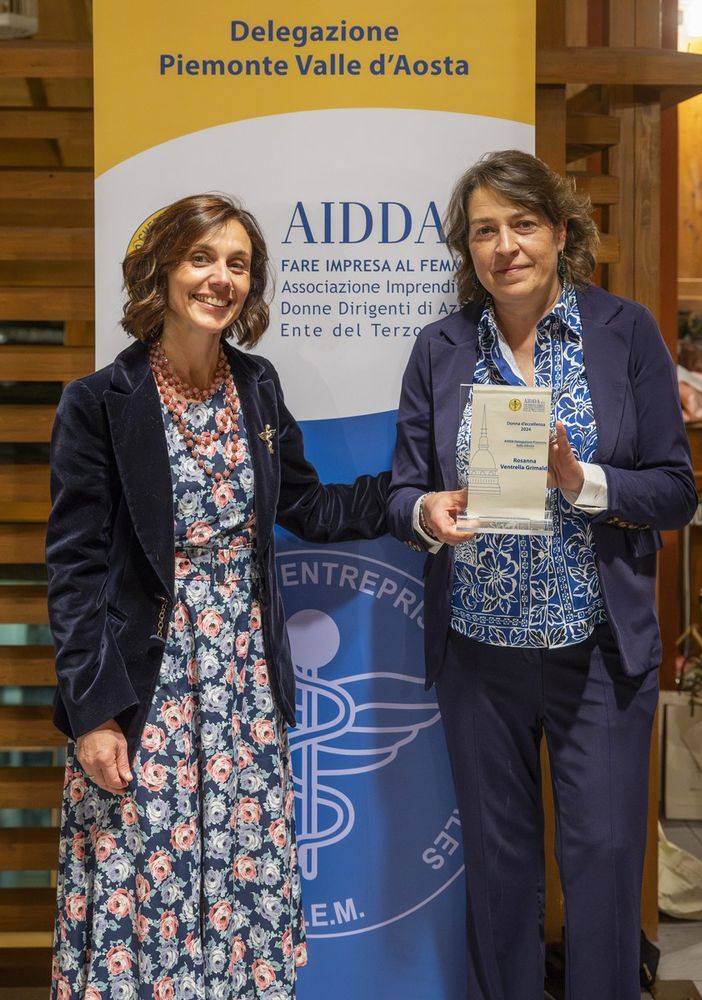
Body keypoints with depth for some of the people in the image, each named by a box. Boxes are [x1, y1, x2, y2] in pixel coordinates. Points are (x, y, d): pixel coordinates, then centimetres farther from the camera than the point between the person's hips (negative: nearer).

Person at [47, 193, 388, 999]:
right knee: (142, 884, 5)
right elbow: (76, 567, -9)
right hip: (145, 686, -4)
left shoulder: (257, 387, 5)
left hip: (245, 681, 5)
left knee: (247, 883, 12)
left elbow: (306, 506, 13)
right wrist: (92, 712, -12)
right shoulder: (100, 403, -9)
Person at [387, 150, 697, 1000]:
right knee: (497, 858, 13)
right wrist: (428, 513, -17)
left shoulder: (625, 332, -2)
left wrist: (580, 480, -20)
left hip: (599, 648, -1)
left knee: (602, 854, 3)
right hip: (479, 648, 2)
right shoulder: (440, 349, 3)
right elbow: (403, 491, 5)